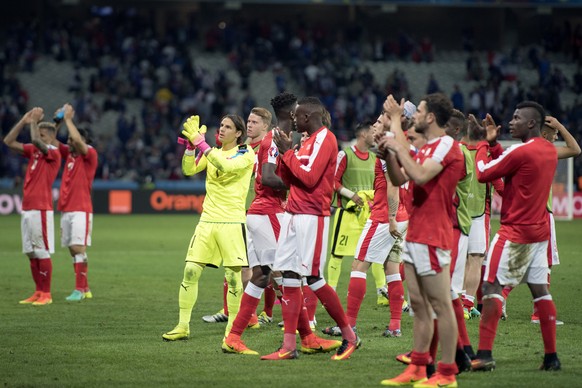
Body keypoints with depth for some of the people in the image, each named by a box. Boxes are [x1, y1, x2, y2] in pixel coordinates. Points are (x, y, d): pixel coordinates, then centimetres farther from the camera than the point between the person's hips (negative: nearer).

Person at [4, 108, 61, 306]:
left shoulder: (53, 153, -9)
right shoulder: (33, 151, 13)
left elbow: (36, 141, -27)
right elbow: (9, 141, 12)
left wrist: (34, 121, -13)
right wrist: (24, 121, 5)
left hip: (41, 209, -8)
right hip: (27, 208, 8)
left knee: (42, 253, -6)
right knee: (31, 253, 9)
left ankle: (46, 294, -2)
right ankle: (38, 292, 14)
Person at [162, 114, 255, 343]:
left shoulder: (246, 154, -3)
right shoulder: (212, 153, 14)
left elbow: (226, 166, -22)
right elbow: (189, 169, 1)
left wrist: (201, 143, -24)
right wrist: (191, 144, -12)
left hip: (232, 222, -5)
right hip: (207, 220, 5)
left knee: (233, 276, -4)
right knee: (191, 271, -2)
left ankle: (232, 328, 7)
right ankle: (183, 326, 3)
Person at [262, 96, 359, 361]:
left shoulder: (324, 139, -10)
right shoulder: (309, 141, 19)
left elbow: (309, 177, -19)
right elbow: (289, 180, 21)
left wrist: (288, 153, -10)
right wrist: (285, 153, 7)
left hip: (312, 216, -9)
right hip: (293, 214, 9)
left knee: (313, 278, -8)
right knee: (289, 277, 3)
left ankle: (349, 336, 5)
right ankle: (289, 346, 1)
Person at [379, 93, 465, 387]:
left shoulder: (446, 145, -11)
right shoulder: (426, 148, 18)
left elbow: (420, 175, -25)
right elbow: (399, 179, 18)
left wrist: (399, 148, -18)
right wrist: (389, 154, 3)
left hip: (432, 237, -10)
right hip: (415, 235, 10)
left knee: (440, 304, -7)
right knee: (419, 304, 11)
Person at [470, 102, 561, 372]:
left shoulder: (522, 152, -18)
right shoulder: (549, 150, 9)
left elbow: (483, 174, -11)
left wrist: (483, 146, 4)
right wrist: (493, 143, 13)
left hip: (515, 232, -8)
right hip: (540, 231, 8)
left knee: (491, 286, -6)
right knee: (540, 290, 10)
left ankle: (485, 354, -12)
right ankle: (551, 356, 9)